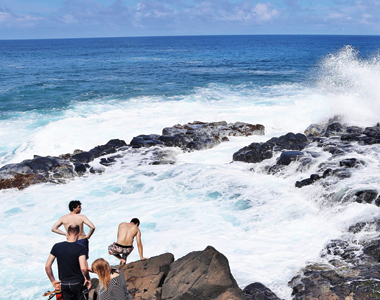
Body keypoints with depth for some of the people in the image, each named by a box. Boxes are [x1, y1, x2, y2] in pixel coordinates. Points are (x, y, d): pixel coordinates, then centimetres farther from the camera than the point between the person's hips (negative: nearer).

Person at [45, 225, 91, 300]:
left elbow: (47, 266, -2)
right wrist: (87, 278, -6)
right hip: (78, 283, -3)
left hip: (64, 284, 3)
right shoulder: (81, 248, -13)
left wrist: (53, 281, 8)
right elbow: (83, 268, -24)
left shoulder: (57, 247, -2)